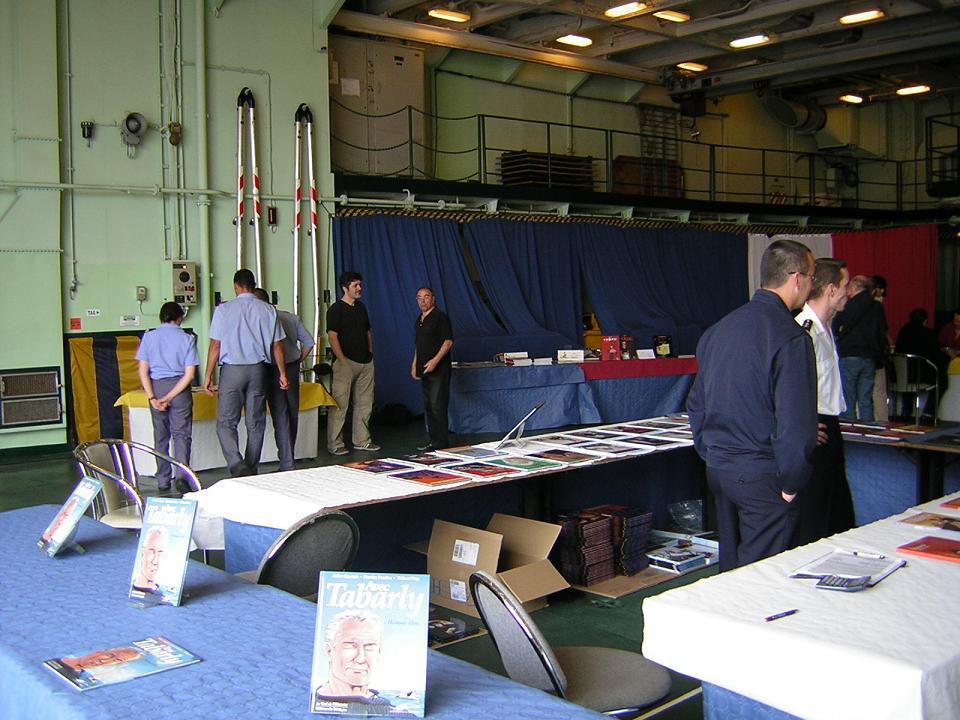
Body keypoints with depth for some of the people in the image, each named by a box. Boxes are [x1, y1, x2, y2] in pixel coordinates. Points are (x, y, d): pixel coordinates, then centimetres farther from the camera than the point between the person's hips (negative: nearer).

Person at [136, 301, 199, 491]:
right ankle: (181, 476, -10)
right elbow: (190, 374, -9)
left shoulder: (149, 337, 2)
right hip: (179, 387, -2)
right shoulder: (187, 339, -2)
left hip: (156, 386, 2)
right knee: (181, 434, 3)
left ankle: (163, 481, 15)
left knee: (160, 435, 12)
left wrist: (152, 398, -8)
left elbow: (143, 370, -5)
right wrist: (170, 397, -9)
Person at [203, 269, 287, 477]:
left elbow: (215, 345, -5)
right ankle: (252, 471, 17)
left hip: (231, 370, -3)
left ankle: (238, 466, -17)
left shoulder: (223, 310, -4)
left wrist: (208, 375, 2)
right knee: (255, 424, 11)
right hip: (258, 369, 3)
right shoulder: (268, 310, 2)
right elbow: (277, 346, 4)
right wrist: (282, 373, 13)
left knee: (226, 422, 1)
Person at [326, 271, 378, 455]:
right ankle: (335, 444, -1)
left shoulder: (361, 307, 16)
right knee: (340, 404, -6)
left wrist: (370, 352, 12)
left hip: (365, 362, 8)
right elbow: (332, 336, -13)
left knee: (364, 403, 10)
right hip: (346, 362, -7)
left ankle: (362, 440, 20)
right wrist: (342, 361, -17)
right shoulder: (336, 309, -7)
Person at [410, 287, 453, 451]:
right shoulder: (419, 320, 18)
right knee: (428, 406, 10)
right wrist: (414, 364, 18)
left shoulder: (440, 316, -7)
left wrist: (435, 360, -22)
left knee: (437, 405, -10)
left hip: (438, 369, -9)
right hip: (424, 370, 9)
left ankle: (441, 442, -7)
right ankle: (434, 440, 16)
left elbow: (448, 341, -13)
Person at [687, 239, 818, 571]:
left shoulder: (719, 329, 10)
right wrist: (792, 484, -9)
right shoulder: (791, 338, -16)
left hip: (717, 471, 8)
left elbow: (696, 403, 17)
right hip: (762, 478, -8)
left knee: (730, 567, 18)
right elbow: (796, 422, -20)